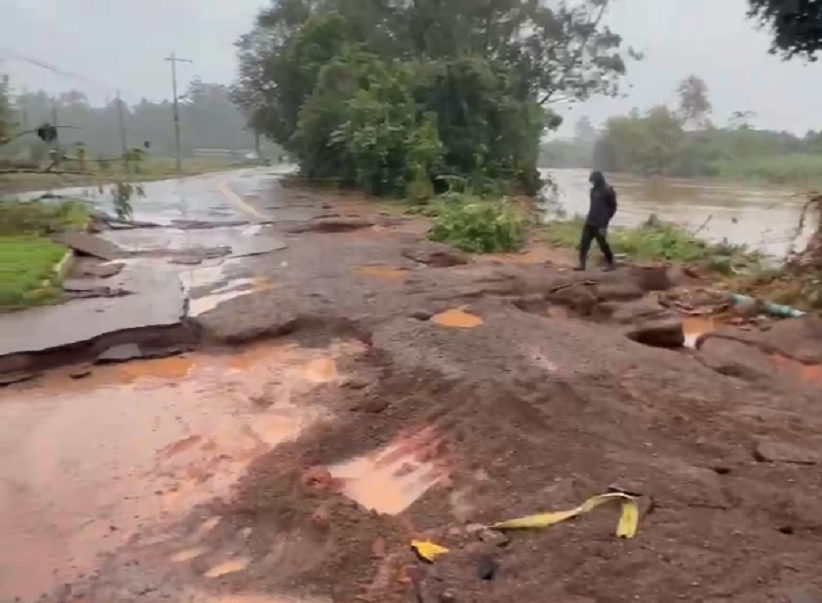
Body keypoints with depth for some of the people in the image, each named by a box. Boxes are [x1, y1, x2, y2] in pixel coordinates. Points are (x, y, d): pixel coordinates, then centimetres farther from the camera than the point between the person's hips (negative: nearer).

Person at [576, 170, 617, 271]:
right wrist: (590, 218, 12)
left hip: (600, 223, -7)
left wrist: (604, 220, -9)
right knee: (584, 242, 3)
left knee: (602, 243, 1)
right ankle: (582, 264, 9)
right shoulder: (594, 190, 11)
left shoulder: (608, 190, -10)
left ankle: (610, 264, 16)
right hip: (590, 222, 7)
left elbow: (612, 208, -8)